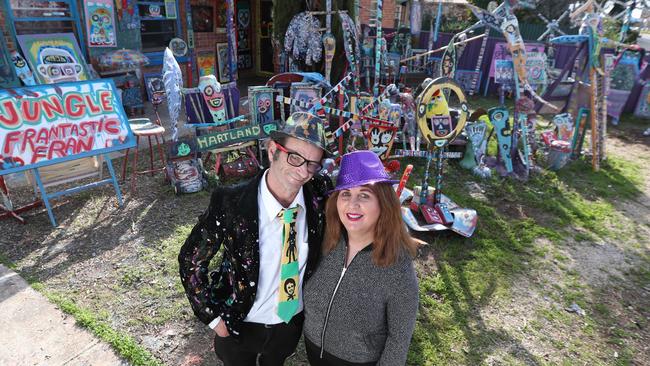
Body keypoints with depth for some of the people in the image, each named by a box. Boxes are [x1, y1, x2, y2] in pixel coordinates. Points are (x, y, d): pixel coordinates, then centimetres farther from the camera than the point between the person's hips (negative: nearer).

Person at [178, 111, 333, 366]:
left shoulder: (320, 194, -22)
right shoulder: (229, 203, -30)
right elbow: (190, 261, -16)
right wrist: (213, 317, -12)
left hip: (293, 322, 3)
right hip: (239, 326, -2)